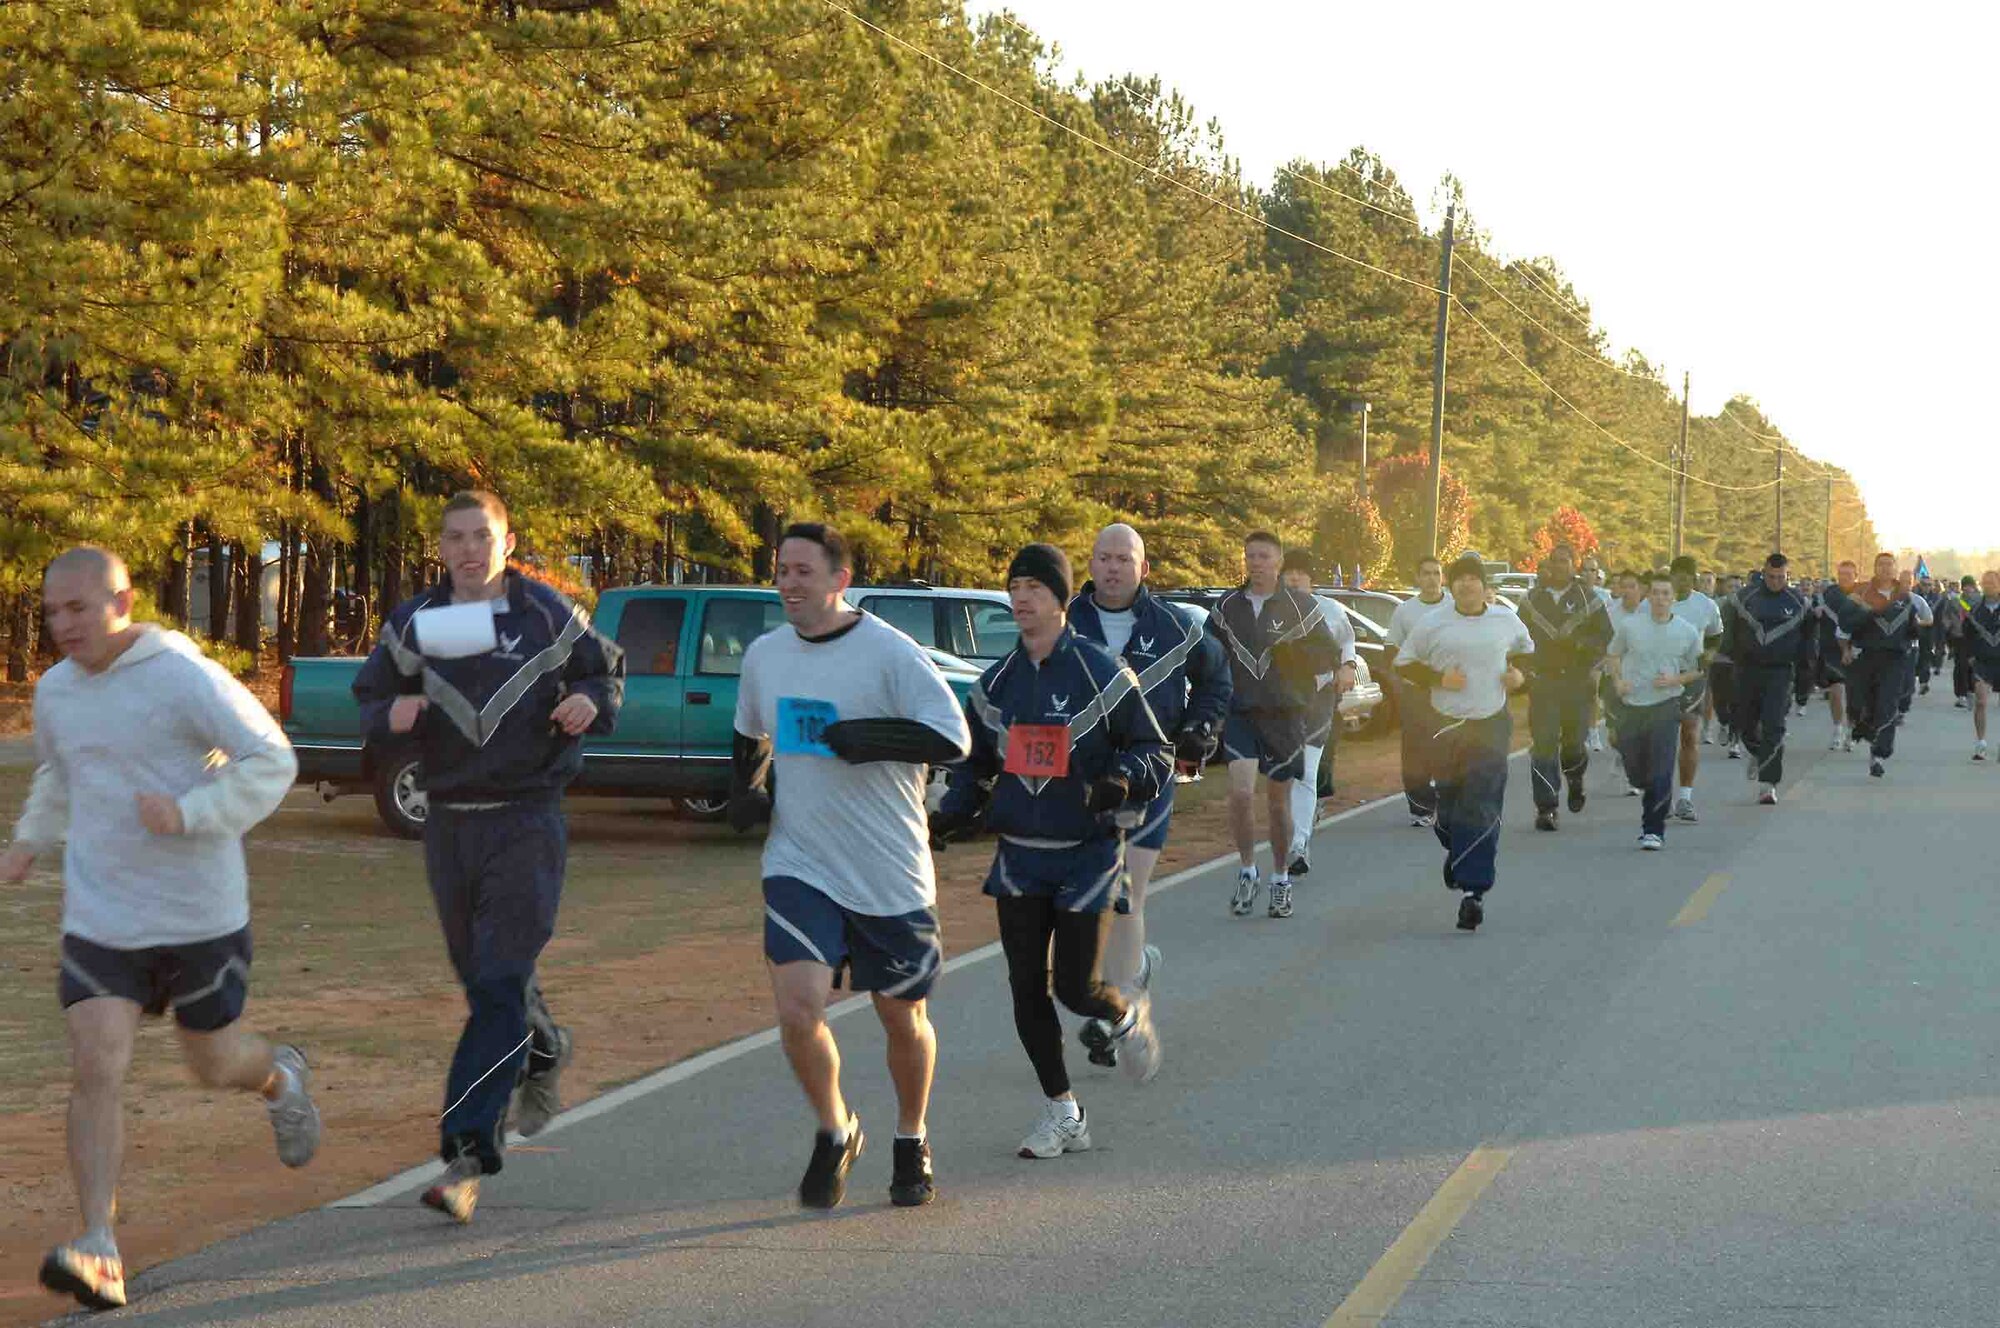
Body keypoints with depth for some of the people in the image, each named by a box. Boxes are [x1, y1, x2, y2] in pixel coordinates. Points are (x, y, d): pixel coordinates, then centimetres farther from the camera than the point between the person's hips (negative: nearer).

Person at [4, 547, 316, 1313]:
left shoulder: (185, 678, -13)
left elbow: (272, 762, -12)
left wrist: (188, 813, -24)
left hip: (200, 915, -4)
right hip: (99, 923, 4)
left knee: (214, 1064, 13)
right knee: (95, 1070, -13)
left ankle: (281, 1078, 50)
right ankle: (99, 1252, -15)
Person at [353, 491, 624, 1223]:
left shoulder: (548, 616, -1)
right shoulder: (414, 623, 4)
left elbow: (607, 670, 11)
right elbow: (369, 698, 12)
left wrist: (591, 704, -12)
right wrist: (391, 715, -12)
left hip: (527, 821, -4)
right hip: (450, 823, 4)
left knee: (500, 986, -13)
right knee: (480, 979, 16)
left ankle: (466, 1155, -16)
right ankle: (544, 1055, 48)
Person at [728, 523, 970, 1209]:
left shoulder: (891, 652, -10)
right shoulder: (764, 655, 7)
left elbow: (953, 739, -16)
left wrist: (872, 737, -27)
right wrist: (745, 789, 8)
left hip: (890, 872, -3)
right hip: (799, 864, 3)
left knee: (903, 1019, 11)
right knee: (797, 1011, -14)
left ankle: (912, 1144, 36)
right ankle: (833, 1132, 12)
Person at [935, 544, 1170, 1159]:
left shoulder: (1100, 674, -7)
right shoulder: (996, 683, 8)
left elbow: (1154, 752, -3)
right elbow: (975, 764, 18)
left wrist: (1120, 780, -23)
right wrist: (950, 816, 0)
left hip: (1087, 853, -4)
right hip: (1019, 855, 4)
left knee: (1076, 986, -7)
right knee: (1027, 988, 2)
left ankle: (1128, 1016, 29)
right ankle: (1062, 1113, 15)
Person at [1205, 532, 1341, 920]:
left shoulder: (1300, 607, -1)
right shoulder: (1227, 607, 7)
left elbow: (1330, 656, 0)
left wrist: (1293, 654, -15)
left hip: (1284, 714, -1)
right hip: (1239, 713, 1)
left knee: (1279, 801, 8)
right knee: (1240, 791, -17)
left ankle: (1281, 880, 25)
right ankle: (1247, 871, 0)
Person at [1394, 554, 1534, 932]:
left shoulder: (1507, 623, 7)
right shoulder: (1433, 625, 2)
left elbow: (1528, 655, 24)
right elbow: (1403, 662, 7)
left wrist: (1520, 675, 3)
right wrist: (1438, 678, -7)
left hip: (1491, 726, -1)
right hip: (1446, 726, 1)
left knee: (1482, 812, -12)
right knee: (1448, 804, 8)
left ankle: (1474, 891, -15)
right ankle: (1456, 851, 42)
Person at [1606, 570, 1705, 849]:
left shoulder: (1687, 632, 0)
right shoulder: (1629, 625, 0)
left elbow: (1697, 670, 10)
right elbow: (1614, 656, 14)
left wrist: (1674, 680, -9)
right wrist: (1617, 680, -5)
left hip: (1665, 706, -2)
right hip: (1631, 705, 2)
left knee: (1660, 773, -9)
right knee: (1634, 771, 8)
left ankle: (1654, 830, -4)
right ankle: (1652, 800, 40)